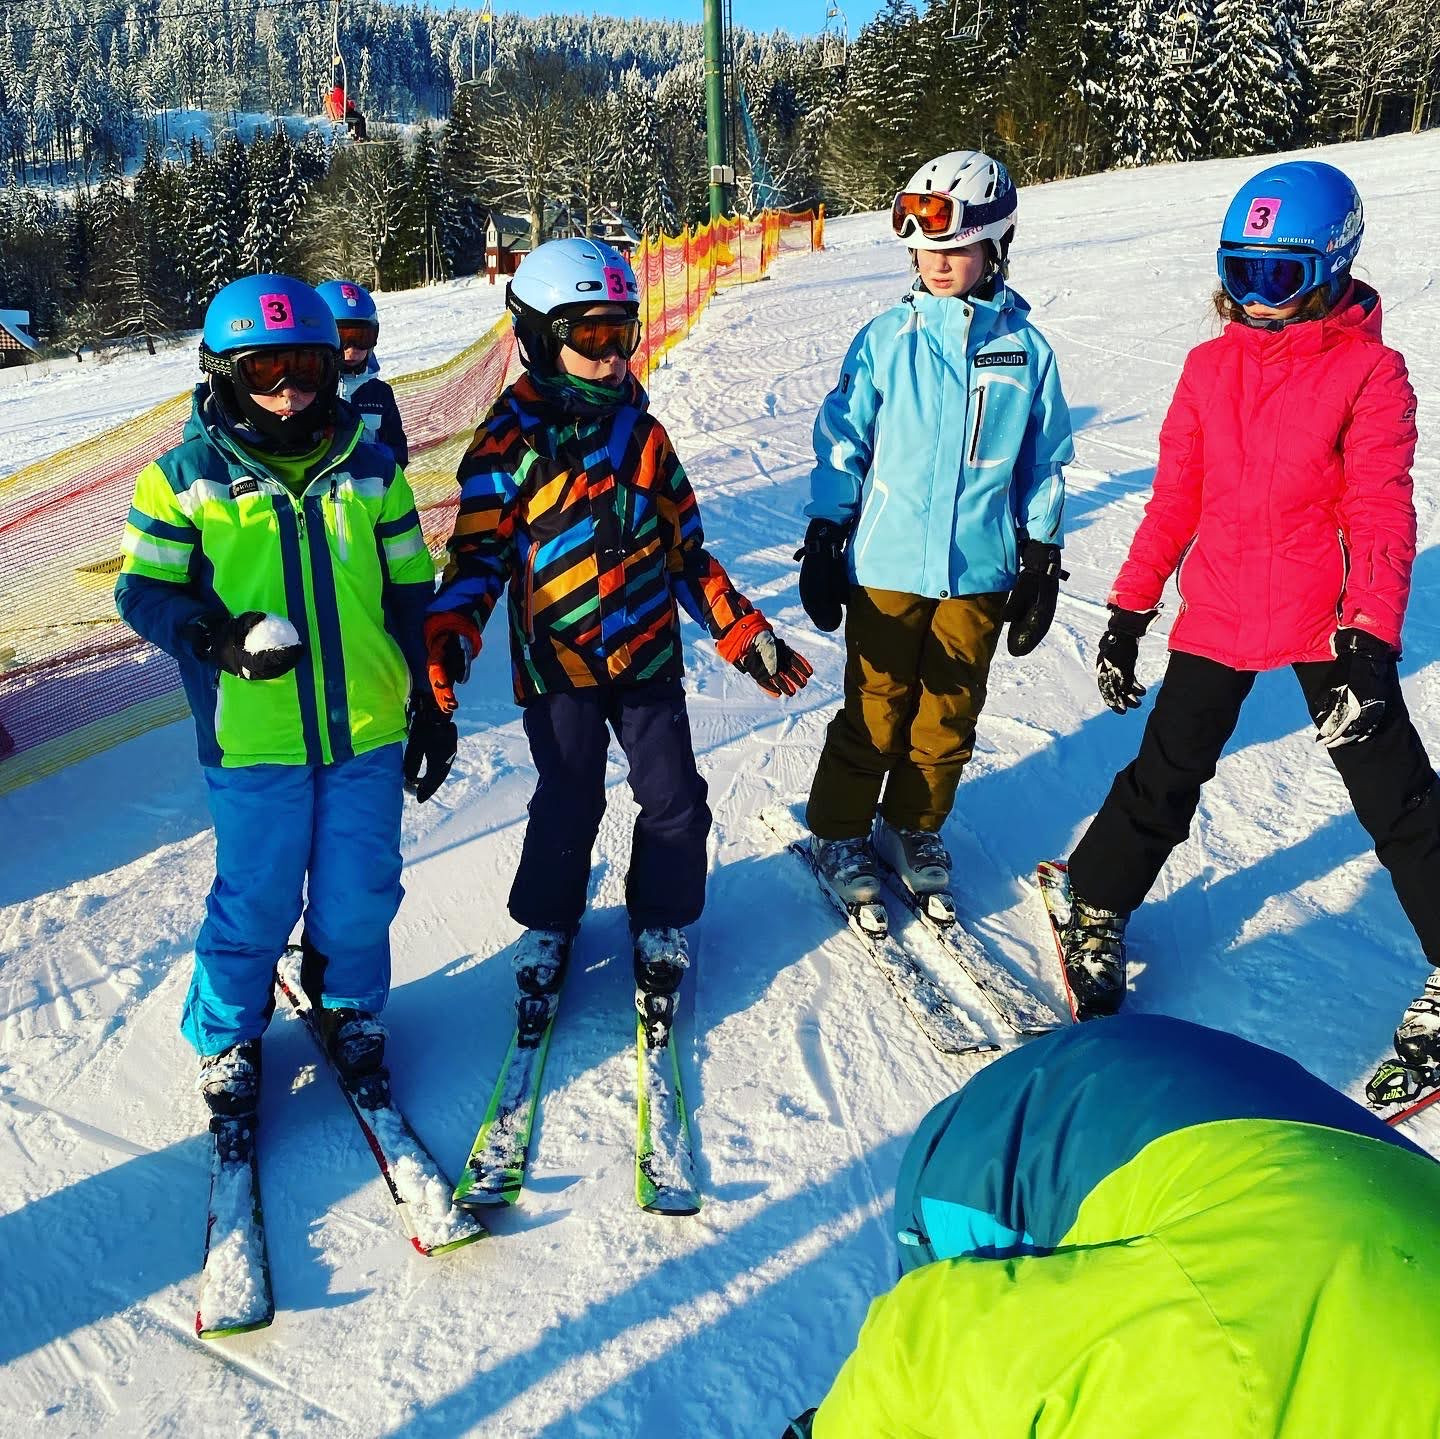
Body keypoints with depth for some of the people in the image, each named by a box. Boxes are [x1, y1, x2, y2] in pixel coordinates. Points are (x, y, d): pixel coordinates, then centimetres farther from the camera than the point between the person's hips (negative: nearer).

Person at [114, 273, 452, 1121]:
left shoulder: (371, 468, 6)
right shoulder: (186, 476, -1)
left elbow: (412, 594, 10)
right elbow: (144, 592, 2)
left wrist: (433, 704, 9)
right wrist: (216, 637, -19)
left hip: (368, 731, 2)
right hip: (253, 739, -2)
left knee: (361, 892, 11)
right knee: (256, 901, 8)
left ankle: (351, 1009, 38)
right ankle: (227, 1037, 33)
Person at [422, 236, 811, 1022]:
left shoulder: (643, 434, 8)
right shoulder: (509, 441, -5)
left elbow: (685, 549, 12)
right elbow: (479, 552, -6)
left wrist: (744, 634, 9)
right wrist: (448, 634, -23)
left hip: (647, 654, 4)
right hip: (556, 660, -3)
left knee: (675, 802, 5)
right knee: (567, 808, 3)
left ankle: (662, 923, 29)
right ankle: (547, 924, 30)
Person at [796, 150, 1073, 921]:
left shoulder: (1026, 348, 1)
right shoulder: (885, 338, -2)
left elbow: (1044, 464, 8)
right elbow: (841, 444, 2)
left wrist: (1041, 564, 7)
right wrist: (822, 543, 0)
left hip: (980, 571, 2)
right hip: (886, 565, -2)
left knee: (950, 715, 11)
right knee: (875, 712, 6)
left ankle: (914, 830, 32)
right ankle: (838, 831, 25)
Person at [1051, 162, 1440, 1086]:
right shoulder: (1210, 367, 4)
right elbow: (1174, 499, 7)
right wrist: (1130, 612, 6)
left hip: (1329, 622, -3)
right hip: (1218, 616, 3)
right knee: (1165, 775, 10)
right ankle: (1099, 909, 30)